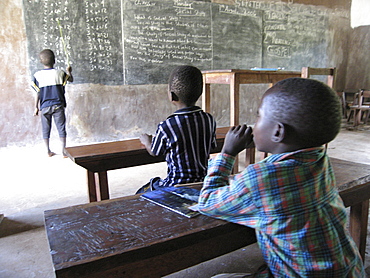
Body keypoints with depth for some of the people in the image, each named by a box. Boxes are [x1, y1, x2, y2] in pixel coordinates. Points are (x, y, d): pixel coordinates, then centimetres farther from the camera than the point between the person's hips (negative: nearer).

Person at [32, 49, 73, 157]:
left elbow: (38, 94, -3)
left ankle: (48, 151, 20)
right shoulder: (60, 73, -4)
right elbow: (71, 79, 14)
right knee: (61, 128, 4)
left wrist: (36, 107, 5)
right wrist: (69, 71, 33)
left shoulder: (37, 75, -3)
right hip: (58, 105, -1)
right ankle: (63, 151, 5)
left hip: (44, 107, 1)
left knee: (46, 129, 12)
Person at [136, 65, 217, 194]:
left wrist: (146, 141, 21)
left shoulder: (166, 127, -23)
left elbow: (154, 152, -4)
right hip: (203, 182, 6)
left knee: (139, 196, 20)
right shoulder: (209, 120, -8)